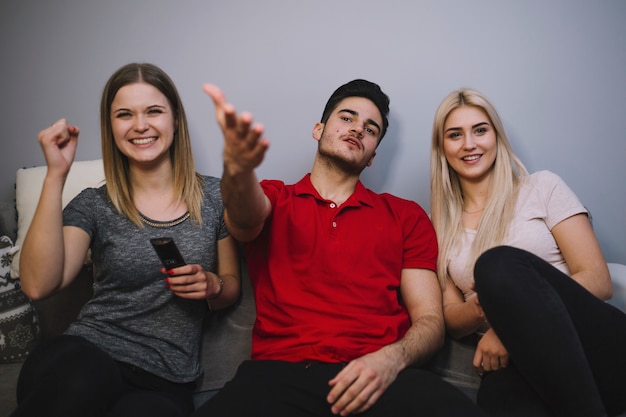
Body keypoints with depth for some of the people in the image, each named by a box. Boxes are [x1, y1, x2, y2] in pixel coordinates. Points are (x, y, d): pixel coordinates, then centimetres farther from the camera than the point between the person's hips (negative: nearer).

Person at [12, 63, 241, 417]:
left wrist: (212, 285, -10)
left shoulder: (214, 196, 5)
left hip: (167, 378, 0)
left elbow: (232, 287, 15)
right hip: (89, 353, 0)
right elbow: (38, 285, -12)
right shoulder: (94, 206, 4)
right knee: (75, 381, -36)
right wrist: (56, 175, -13)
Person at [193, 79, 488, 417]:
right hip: (281, 372, 0)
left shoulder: (406, 216, 17)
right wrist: (238, 167, -34)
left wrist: (392, 358, -12)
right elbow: (244, 218, -10)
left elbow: (430, 319, 11)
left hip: (379, 376, 0)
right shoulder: (273, 199, 15)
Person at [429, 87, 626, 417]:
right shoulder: (442, 227, 16)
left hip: (595, 345, 2)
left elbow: (598, 280, -1)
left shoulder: (542, 187, 9)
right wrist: (485, 306, -14)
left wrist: (515, 321, -16)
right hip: (517, 363, -1)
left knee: (499, 264, -29)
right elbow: (451, 320, 11)